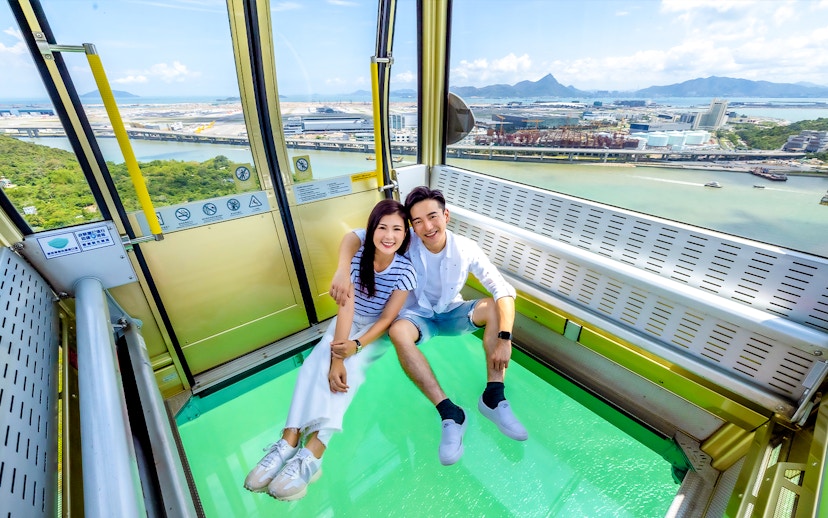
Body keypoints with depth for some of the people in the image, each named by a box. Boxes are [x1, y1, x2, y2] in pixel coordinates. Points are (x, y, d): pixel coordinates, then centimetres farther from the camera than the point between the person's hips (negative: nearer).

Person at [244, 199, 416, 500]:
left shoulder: (405, 270, -20)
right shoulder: (356, 258, -16)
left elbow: (387, 318, -18)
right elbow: (346, 307, -23)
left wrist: (355, 346, -30)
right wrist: (336, 357, -32)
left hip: (378, 329, -2)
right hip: (349, 320, 3)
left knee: (351, 365, -28)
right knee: (318, 360, -23)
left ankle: (312, 453, -32)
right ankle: (289, 442, -24)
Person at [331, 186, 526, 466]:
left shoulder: (466, 249, -19)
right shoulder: (408, 242, -20)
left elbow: (504, 290, -22)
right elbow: (354, 236, -23)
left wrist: (504, 339, -35)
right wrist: (342, 270, -43)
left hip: (453, 313, 1)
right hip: (418, 316, -1)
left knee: (495, 308, -25)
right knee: (398, 331, -34)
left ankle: (493, 398, -21)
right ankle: (449, 413, -30)